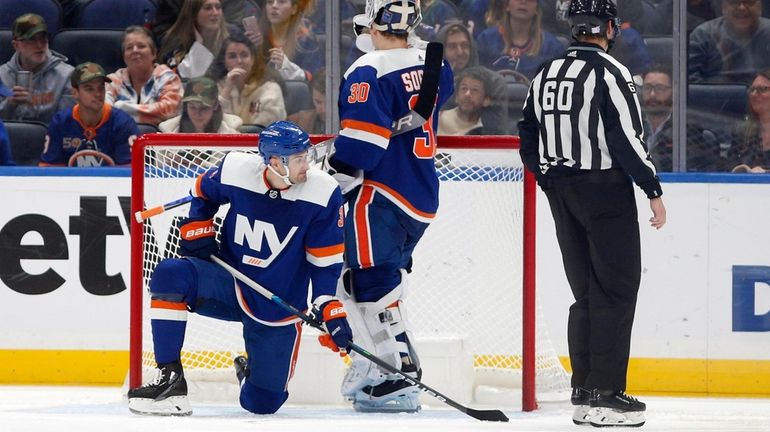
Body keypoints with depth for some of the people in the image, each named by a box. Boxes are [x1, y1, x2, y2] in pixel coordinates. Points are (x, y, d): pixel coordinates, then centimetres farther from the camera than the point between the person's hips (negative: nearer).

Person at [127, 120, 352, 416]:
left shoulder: (323, 193, -16)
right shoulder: (236, 171, -13)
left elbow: (325, 261, -9)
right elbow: (203, 192, 11)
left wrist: (331, 312, -17)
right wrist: (197, 232, -1)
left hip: (278, 311, -1)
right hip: (230, 286, 1)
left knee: (263, 402, -1)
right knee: (170, 274, -29)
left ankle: (251, 369, 40)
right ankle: (170, 379, -24)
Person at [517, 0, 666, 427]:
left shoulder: (545, 75, 11)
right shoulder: (610, 73, -12)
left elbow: (527, 139, 15)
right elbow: (628, 138, -17)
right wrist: (654, 191, -11)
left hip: (562, 193, 7)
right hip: (605, 188, -7)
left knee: (587, 292, 13)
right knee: (617, 289, -3)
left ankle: (583, 392, 13)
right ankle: (605, 394, -8)